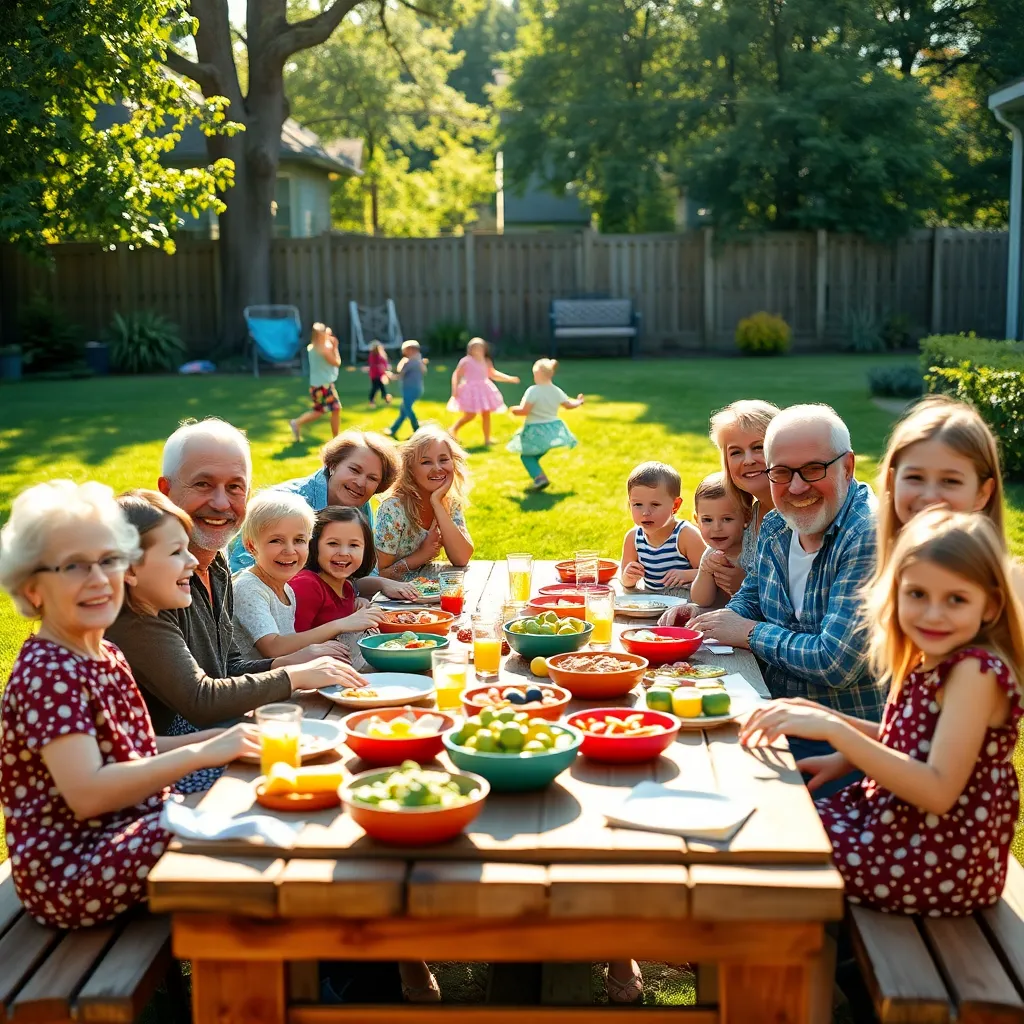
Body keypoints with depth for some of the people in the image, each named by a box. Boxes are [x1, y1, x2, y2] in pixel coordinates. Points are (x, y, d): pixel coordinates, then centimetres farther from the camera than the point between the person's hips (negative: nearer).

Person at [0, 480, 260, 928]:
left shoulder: (107, 657, 10)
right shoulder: (47, 673, -19)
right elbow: (87, 793, -29)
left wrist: (213, 739, 1)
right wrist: (201, 754, -28)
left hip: (127, 831, 10)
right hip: (69, 873, -9)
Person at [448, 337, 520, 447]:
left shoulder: (486, 362, 7)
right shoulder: (466, 361, -11)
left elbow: (493, 374, 18)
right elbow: (456, 375, -9)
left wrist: (510, 379, 12)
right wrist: (455, 390, -16)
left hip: (483, 390, 6)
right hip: (471, 389, -6)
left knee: (486, 414, 6)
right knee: (470, 415, -8)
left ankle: (487, 439, 14)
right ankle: (454, 429, 13)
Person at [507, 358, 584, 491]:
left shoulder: (533, 390, -18)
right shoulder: (557, 391, 2)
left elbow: (524, 410, -22)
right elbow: (569, 404, 15)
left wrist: (514, 410, -1)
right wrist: (579, 402, 36)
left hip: (536, 431, -7)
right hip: (552, 429, 7)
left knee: (526, 455, 4)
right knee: (535, 455, 22)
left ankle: (539, 477, -16)